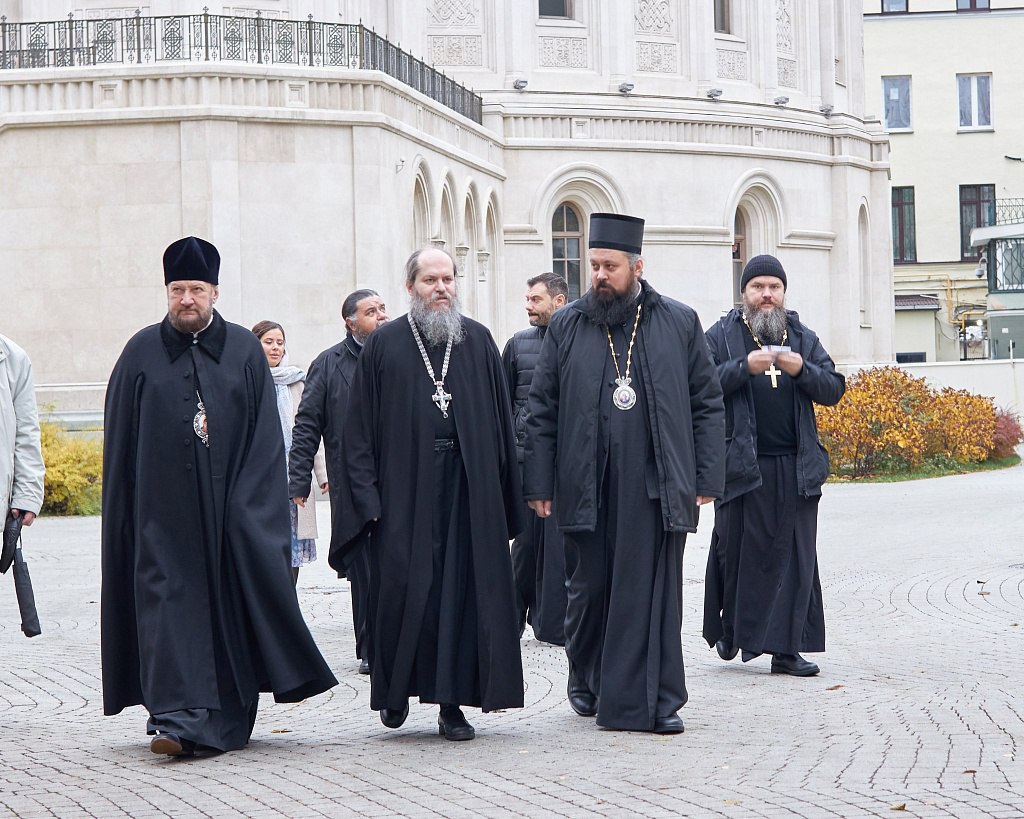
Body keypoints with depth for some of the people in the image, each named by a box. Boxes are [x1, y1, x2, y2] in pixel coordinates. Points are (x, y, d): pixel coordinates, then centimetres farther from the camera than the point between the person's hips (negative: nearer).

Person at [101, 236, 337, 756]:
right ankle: (179, 719, -13)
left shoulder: (244, 351, 5)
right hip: (164, 513, -1)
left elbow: (265, 437, 3)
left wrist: (247, 504, -6)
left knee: (233, 605, 3)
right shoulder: (142, 353, 5)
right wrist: (123, 516, 1)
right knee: (170, 605, -8)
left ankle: (228, 718, 14)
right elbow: (120, 442, 6)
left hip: (229, 511, 1)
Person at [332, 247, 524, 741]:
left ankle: (451, 703, 6)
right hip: (404, 491, -2)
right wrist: (367, 497, -7)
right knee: (403, 589, -2)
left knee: (463, 590, 0)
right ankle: (396, 687, 18)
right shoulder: (384, 345, 4)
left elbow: (500, 422, 10)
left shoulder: (478, 342, 9)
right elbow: (360, 429, 2)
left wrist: (505, 495, 4)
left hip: (468, 492, 2)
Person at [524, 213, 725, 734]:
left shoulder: (679, 324, 6)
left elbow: (708, 406, 7)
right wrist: (539, 485, 1)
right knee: (589, 589, 8)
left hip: (657, 489, -1)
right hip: (586, 490, 1)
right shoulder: (566, 327, 7)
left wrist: (707, 479, 0)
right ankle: (586, 681, 30)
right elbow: (541, 412, 7)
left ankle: (655, 700, 4)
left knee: (655, 592, -1)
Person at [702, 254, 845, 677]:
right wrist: (744, 367, -19)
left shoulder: (803, 338, 15)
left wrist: (801, 370, -10)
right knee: (738, 553, 2)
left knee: (794, 557, 0)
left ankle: (786, 648, 2)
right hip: (741, 464, -3)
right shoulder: (722, 336, 5)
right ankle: (730, 629, 22)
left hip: (795, 467, 3)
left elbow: (834, 389, 7)